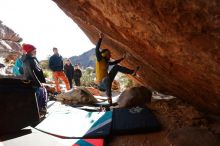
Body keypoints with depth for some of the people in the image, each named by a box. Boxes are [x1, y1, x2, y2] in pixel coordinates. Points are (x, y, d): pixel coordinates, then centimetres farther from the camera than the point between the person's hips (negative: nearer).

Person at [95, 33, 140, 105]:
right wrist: (100, 38, -35)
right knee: (107, 78, -46)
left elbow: (114, 62, 30)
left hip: (106, 81, 8)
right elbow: (97, 49, -28)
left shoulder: (106, 62, 10)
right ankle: (109, 97, -41)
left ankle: (132, 72, -2)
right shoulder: (100, 60, -12)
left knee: (116, 67, 4)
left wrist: (123, 58, 35)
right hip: (101, 83, -8)